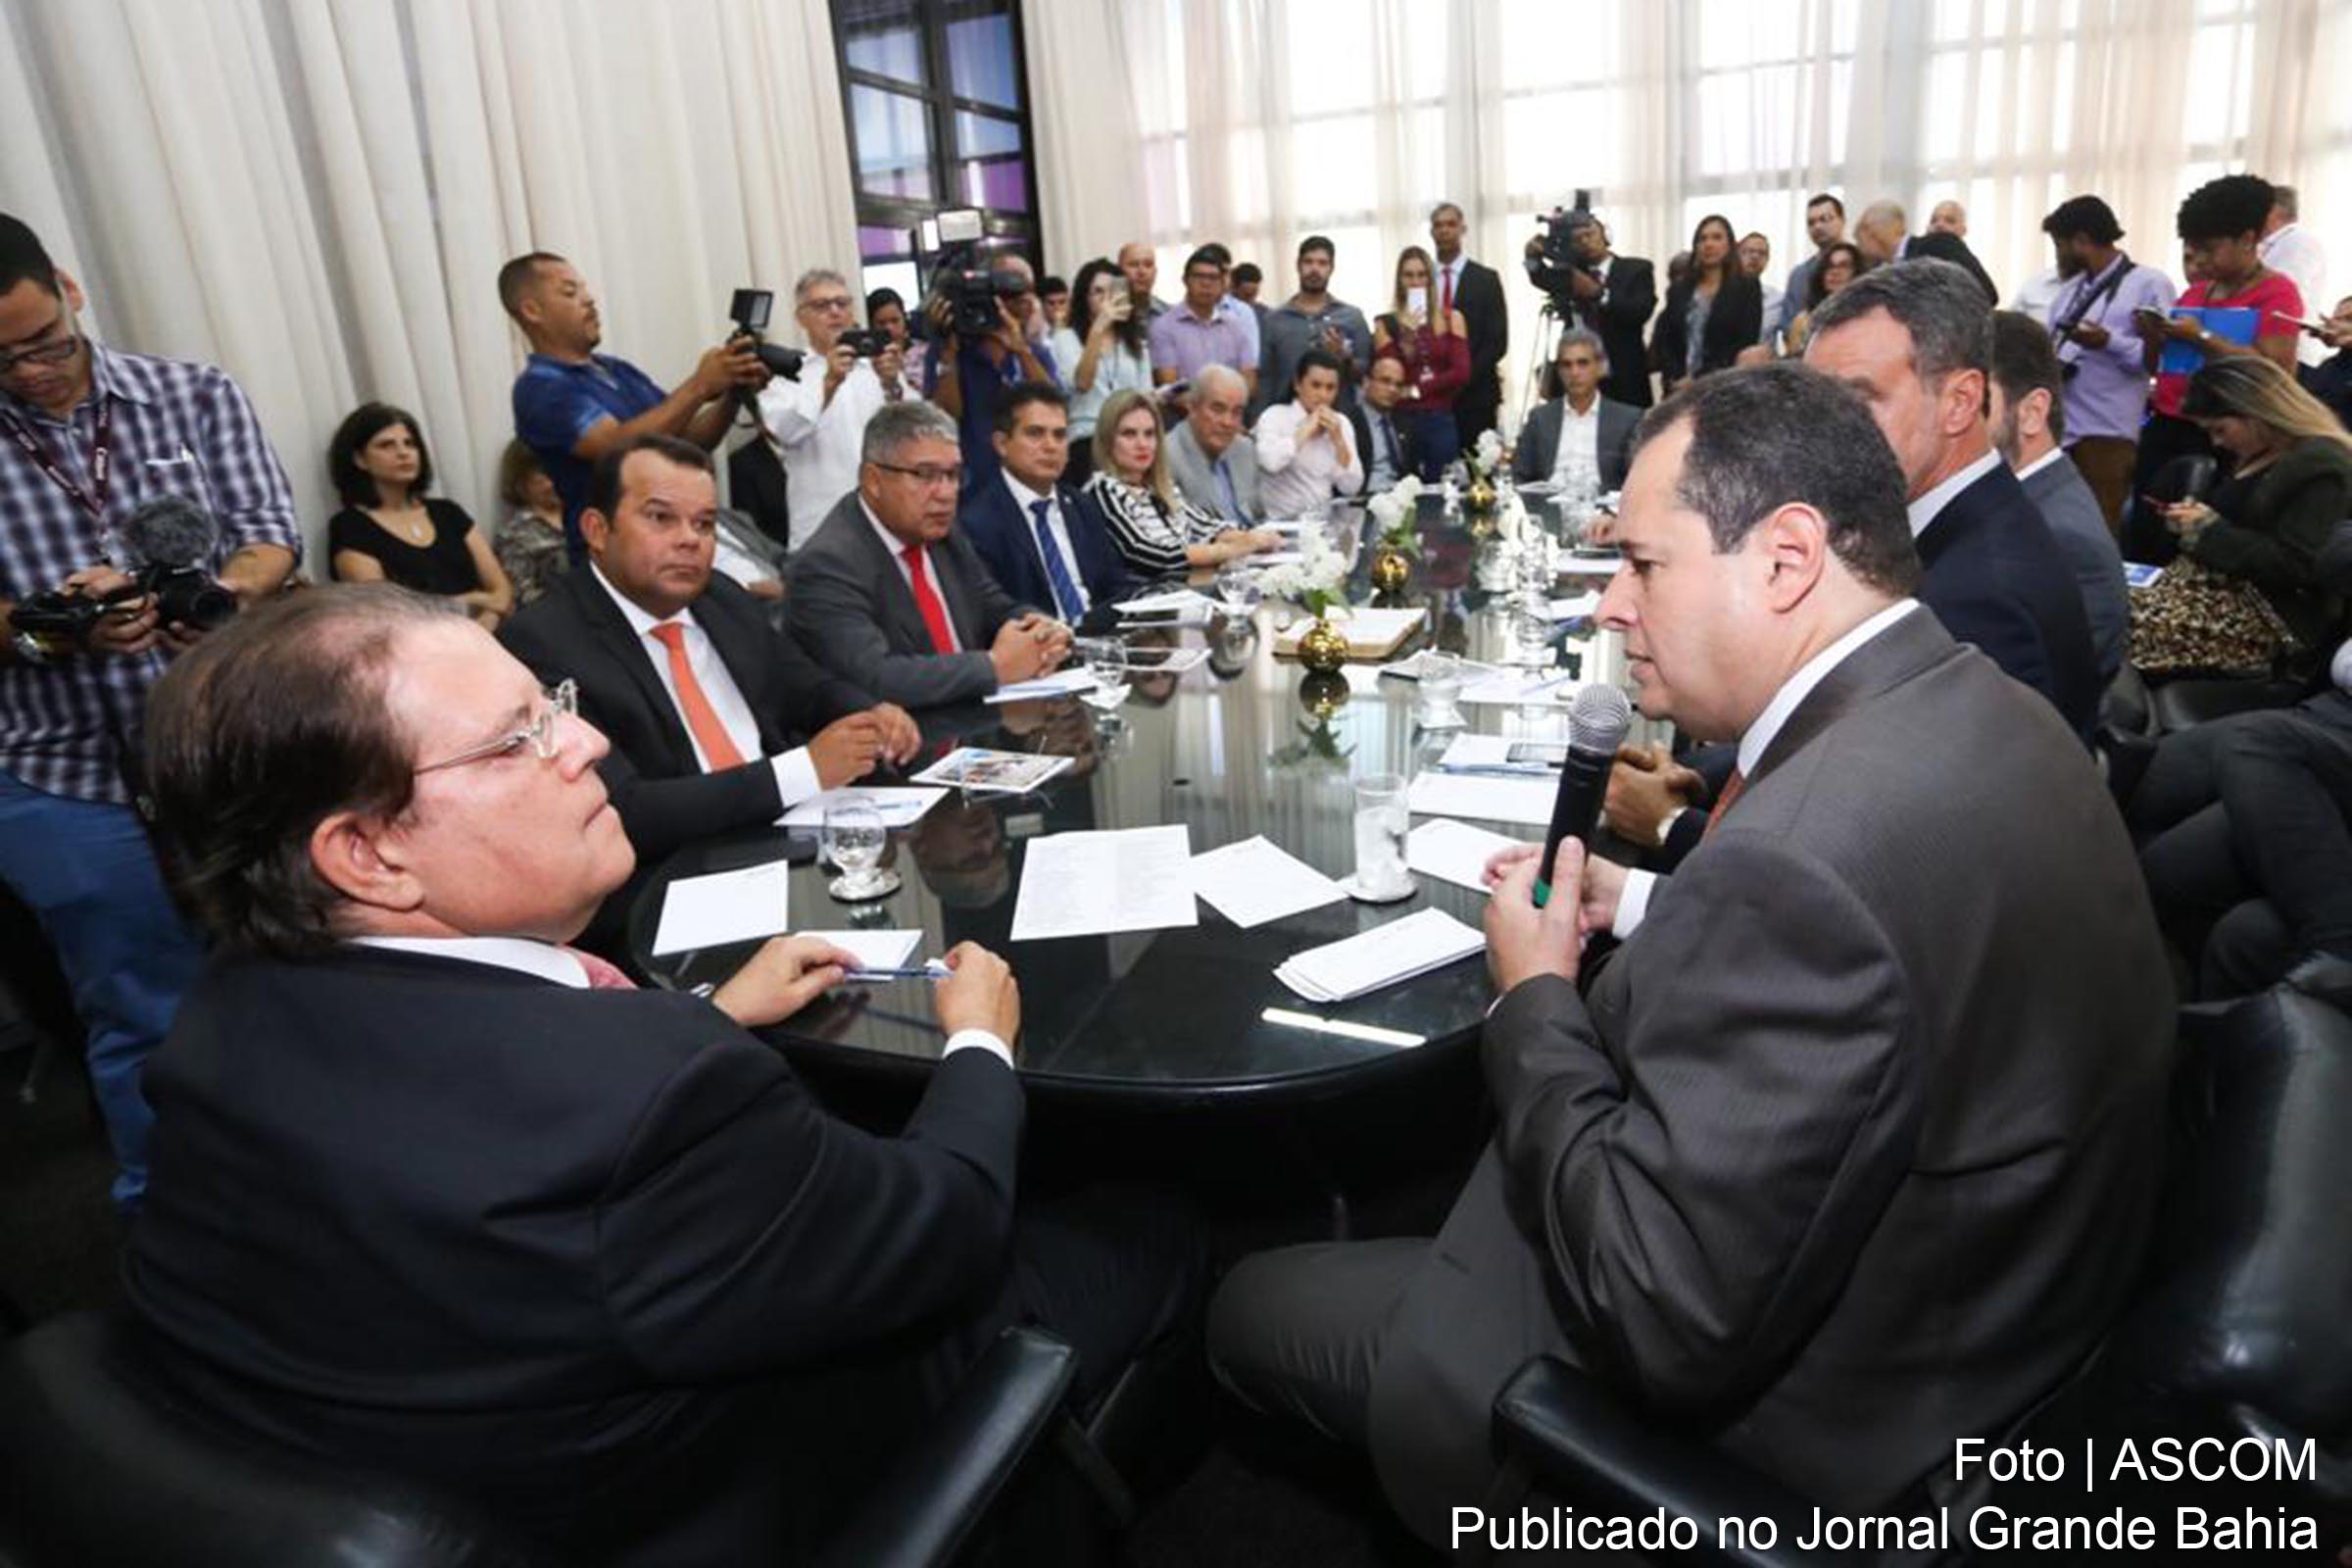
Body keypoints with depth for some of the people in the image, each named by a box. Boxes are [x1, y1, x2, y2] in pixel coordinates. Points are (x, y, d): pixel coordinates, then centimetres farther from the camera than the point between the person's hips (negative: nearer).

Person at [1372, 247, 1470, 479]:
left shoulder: (1452, 318, 8)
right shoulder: (1386, 324, 4)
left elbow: (1461, 373, 0)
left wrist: (1414, 390, -4)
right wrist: (1406, 337, -13)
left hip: (1441, 420, 1)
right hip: (1402, 421, -1)